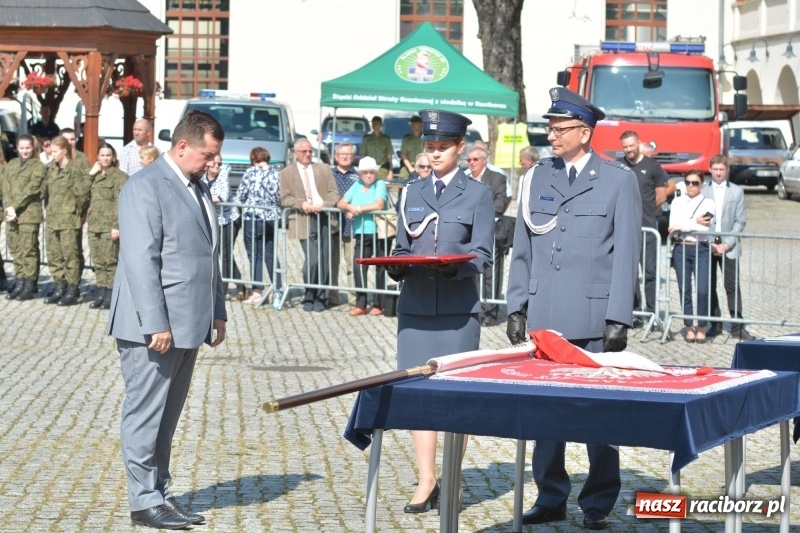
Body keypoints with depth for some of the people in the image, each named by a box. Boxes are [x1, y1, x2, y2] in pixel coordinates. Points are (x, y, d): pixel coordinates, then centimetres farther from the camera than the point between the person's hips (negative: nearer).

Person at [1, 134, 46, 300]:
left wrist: (15, 206, -14)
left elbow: (30, 190, -10)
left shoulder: (38, 166, -1)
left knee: (29, 250, -5)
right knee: (15, 250, 7)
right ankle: (19, 284, 12)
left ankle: (29, 286, -3)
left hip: (29, 214, -5)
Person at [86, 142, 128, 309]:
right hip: (94, 225, 7)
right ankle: (101, 294, 13)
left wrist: (117, 226, -17)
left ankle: (110, 296, -2)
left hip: (109, 226, -7)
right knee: (98, 262, 8)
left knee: (110, 261, -5)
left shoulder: (119, 176, -2)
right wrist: (91, 174, 5)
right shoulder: (95, 176, 19)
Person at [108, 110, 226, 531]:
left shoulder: (197, 189, 17)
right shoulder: (146, 187, -11)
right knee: (145, 416, -1)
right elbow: (141, 260, -18)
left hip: (188, 324, 9)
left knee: (167, 417, 14)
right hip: (155, 327, -9)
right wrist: (156, 325, -21)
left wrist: (217, 312, 18)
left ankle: (160, 494, 20)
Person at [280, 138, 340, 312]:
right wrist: (301, 203, -14)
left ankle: (320, 298, 12)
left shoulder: (324, 169, 16)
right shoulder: (287, 173, 11)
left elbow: (334, 193, 8)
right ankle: (309, 298, 2)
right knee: (312, 260, -14)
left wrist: (323, 205, -11)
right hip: (304, 220, -2)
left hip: (324, 218, 2)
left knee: (324, 261, 0)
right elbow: (284, 199, 4)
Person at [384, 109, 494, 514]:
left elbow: (482, 255, -2)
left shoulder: (477, 194, 5)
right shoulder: (411, 194, 14)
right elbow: (402, 248, 14)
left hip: (458, 308, -3)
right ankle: (426, 482, 6)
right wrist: (395, 265, -9)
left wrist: (455, 265, -21)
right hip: (415, 305, 3)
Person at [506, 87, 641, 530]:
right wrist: (516, 307, 7)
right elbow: (522, 251, 13)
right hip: (543, 316, 4)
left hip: (593, 317, -3)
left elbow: (626, 255, -3)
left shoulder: (618, 181, 1)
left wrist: (619, 319, -8)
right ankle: (551, 498, 16)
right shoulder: (536, 178, 11)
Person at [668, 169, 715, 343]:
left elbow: (705, 227, -8)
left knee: (703, 290, -10)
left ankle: (701, 327, 4)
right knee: (684, 290, 1)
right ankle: (689, 327, 12)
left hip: (701, 249, -2)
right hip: (681, 249, 2)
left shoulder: (708, 203, 6)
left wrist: (681, 226, -6)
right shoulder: (678, 202, 11)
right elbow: (673, 227, -1)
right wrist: (695, 223, -8)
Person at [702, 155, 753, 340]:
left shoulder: (737, 191, 7)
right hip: (706, 246, 1)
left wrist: (728, 244, -8)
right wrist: (710, 244, -7)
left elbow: (740, 220, 3)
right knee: (709, 287, 4)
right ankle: (715, 324, 13)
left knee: (732, 287, -3)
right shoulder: (702, 191, 4)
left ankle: (737, 327, 0)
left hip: (728, 247, -1)